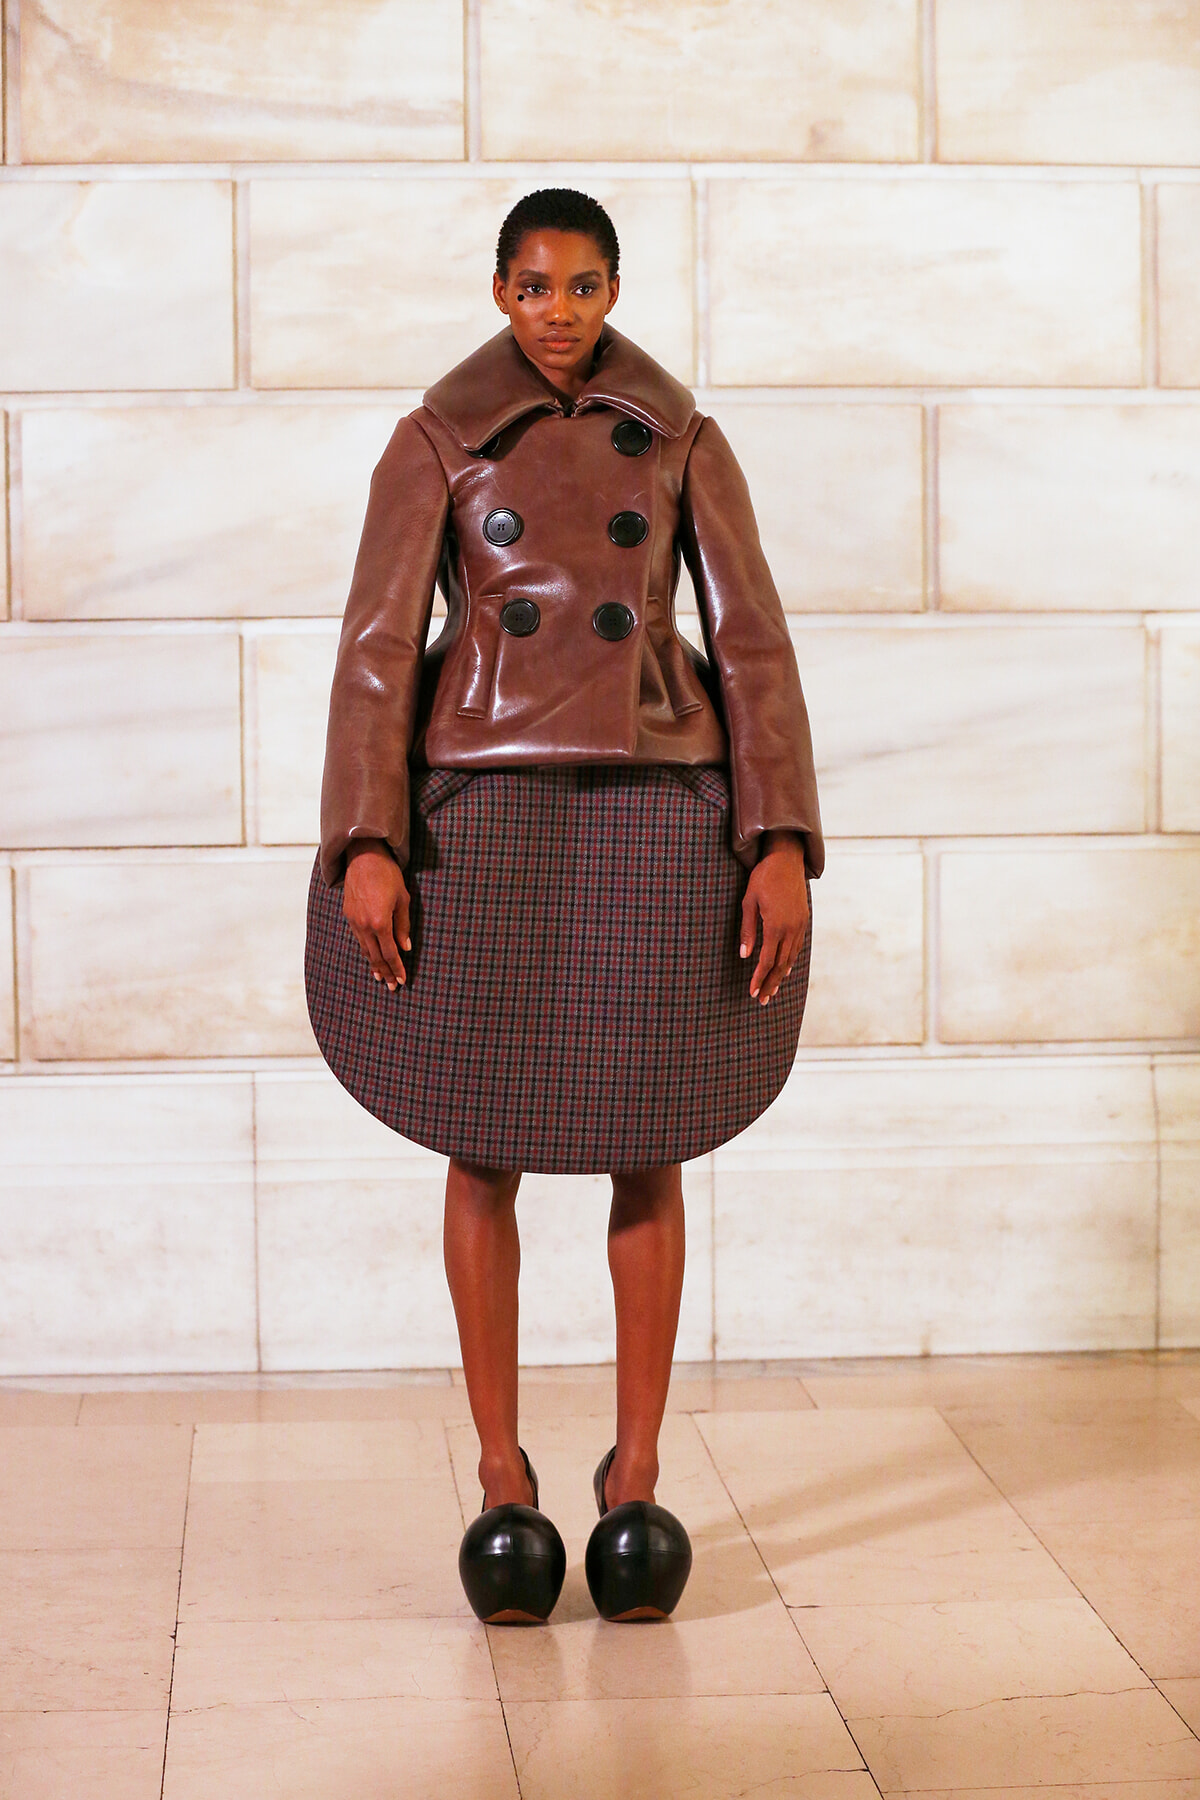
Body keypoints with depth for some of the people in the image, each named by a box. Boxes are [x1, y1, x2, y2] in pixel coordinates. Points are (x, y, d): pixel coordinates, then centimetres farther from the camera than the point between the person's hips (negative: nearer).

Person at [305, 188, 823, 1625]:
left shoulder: (683, 444, 8)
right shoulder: (436, 443, 5)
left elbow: (751, 643, 3)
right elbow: (380, 647, -1)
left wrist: (784, 842, -6)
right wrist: (366, 843, -11)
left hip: (658, 807, 1)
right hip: (485, 805, -1)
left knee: (645, 1145, 4)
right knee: (486, 1150, 2)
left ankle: (637, 1471, 15)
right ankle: (501, 1476, 14)